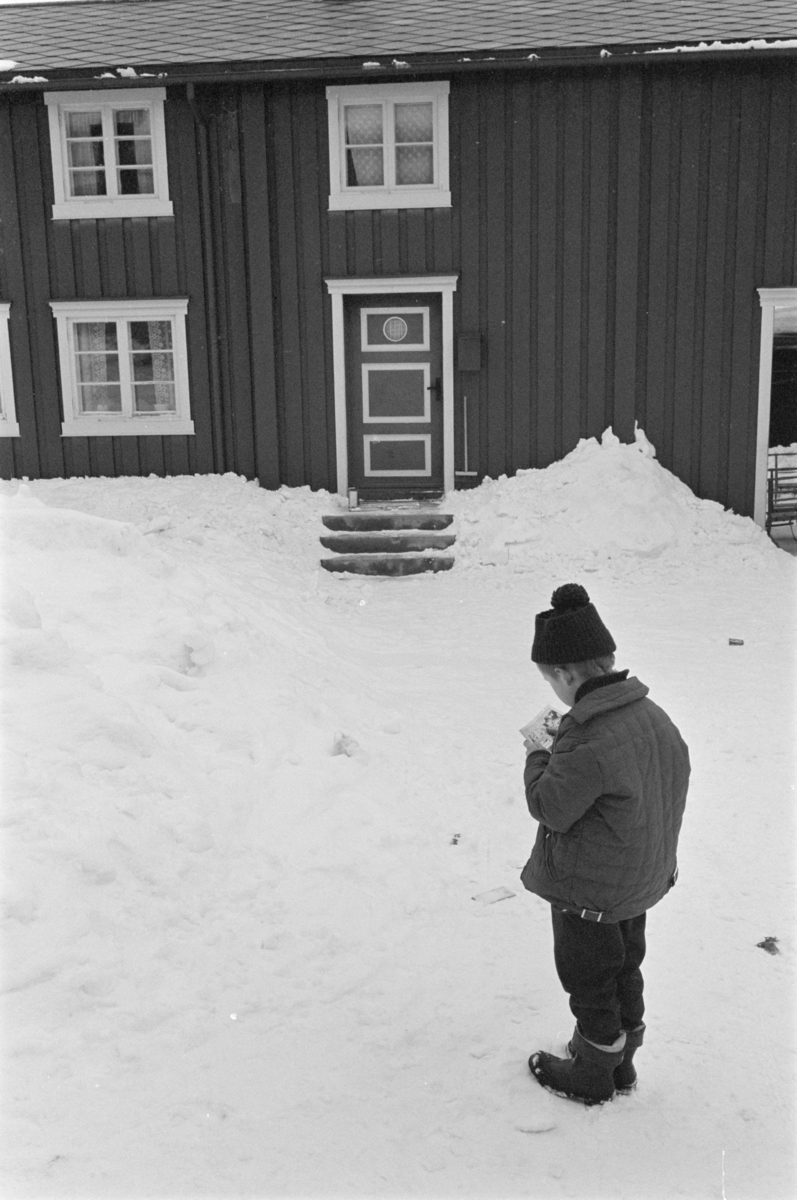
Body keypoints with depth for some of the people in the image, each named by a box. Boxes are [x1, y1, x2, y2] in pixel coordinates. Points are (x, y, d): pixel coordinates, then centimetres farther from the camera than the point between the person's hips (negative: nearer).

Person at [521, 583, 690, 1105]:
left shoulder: (589, 742, -34)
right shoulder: (655, 715, -5)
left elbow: (550, 807, -22)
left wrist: (537, 754, -7)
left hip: (589, 891, -8)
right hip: (642, 881, 8)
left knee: (591, 983, 13)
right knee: (625, 971, 25)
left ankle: (592, 1077, 34)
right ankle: (621, 1060, 44)